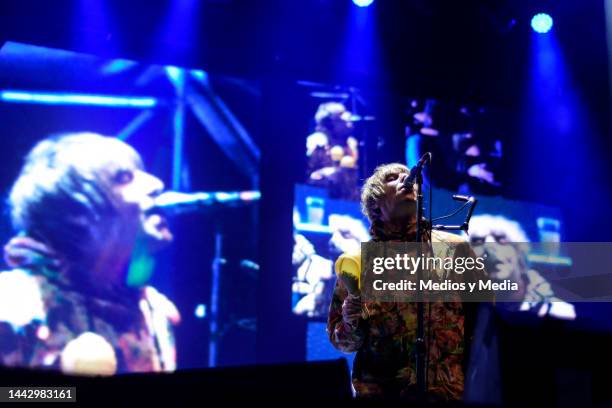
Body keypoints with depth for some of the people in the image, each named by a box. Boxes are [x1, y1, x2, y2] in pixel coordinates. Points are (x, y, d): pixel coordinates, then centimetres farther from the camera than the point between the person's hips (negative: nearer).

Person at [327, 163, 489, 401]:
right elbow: (341, 340, 7)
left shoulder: (454, 248, 1)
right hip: (378, 390, 1)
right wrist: (352, 323, -13)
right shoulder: (355, 262, 3)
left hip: (447, 391, 0)